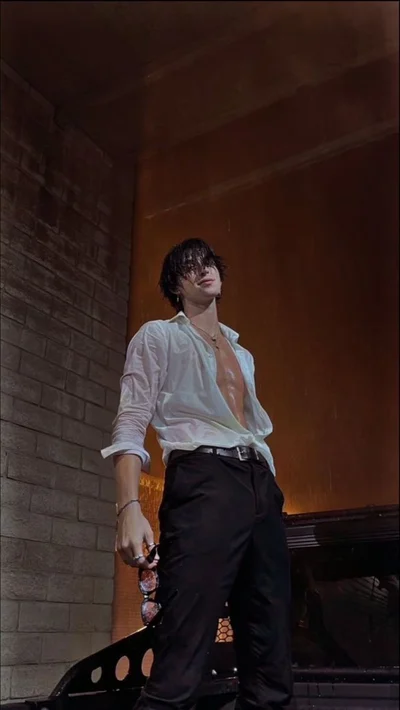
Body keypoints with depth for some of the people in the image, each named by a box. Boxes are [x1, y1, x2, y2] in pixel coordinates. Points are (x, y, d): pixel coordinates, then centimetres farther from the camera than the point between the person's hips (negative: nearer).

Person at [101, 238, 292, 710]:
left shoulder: (242, 354, 30)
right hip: (202, 482, -6)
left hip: (262, 488, 6)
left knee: (271, 669, 5)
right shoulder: (158, 336, 12)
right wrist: (130, 507, -16)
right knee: (180, 667, -15)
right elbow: (131, 424, 0)